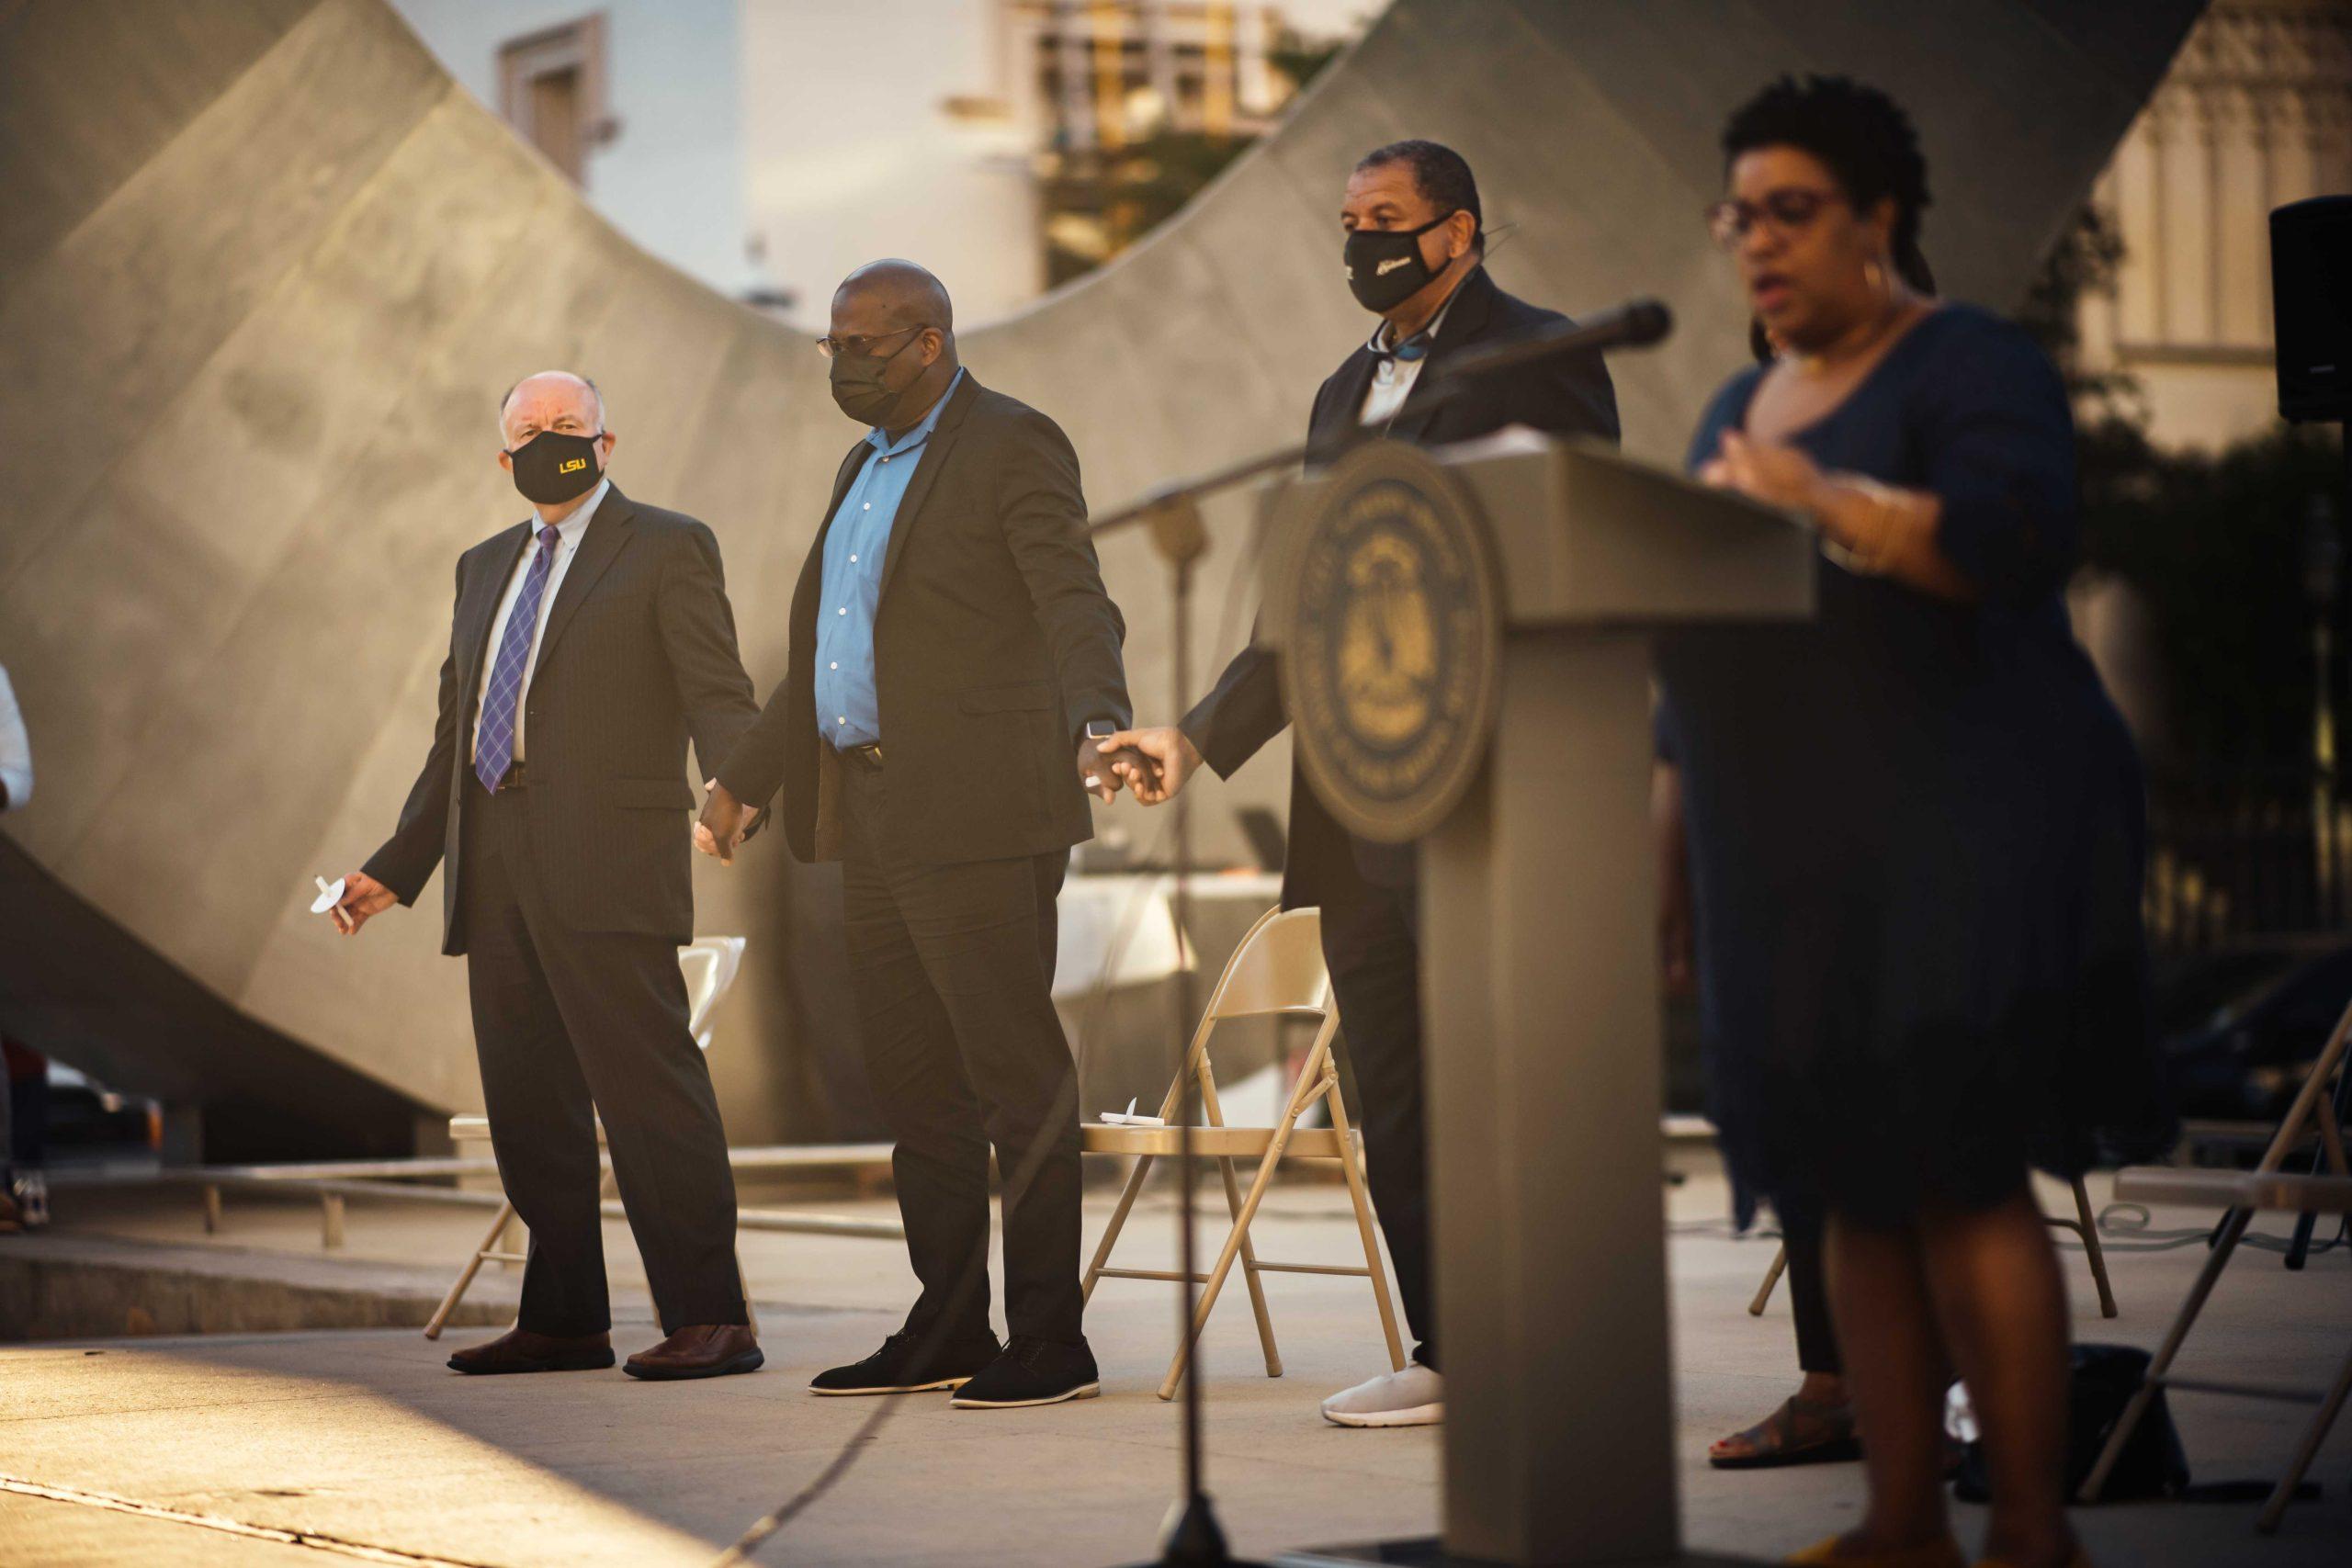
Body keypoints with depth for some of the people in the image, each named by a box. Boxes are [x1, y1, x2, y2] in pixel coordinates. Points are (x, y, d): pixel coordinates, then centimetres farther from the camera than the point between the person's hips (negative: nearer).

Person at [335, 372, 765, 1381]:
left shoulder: (666, 548, 3)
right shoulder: (486, 568, 23)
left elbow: (717, 694, -7)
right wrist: (397, 869, 21)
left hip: (606, 864, -7)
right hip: (496, 872, 7)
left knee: (648, 1088, -11)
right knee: (528, 1102, 8)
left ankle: (708, 1321, -10)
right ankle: (563, 1320, 16)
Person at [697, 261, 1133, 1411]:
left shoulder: (1013, 449, -7)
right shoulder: (867, 465, 20)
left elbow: (1075, 605, -20)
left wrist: (1099, 724, -37)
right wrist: (743, 777, 30)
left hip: (975, 812, -9)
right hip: (874, 818, 9)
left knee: (1016, 1078, -6)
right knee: (910, 1083, 11)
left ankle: (1050, 1344, -3)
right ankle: (946, 1334, 19)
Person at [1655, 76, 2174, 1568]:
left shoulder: (1973, 365, -3)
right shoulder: (1738, 407, 20)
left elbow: (2017, 539, -20)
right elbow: (1698, 614, 23)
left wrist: (1826, 501, -29)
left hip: (1954, 841, -7)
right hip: (1793, 864, 7)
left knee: (1964, 1176, -12)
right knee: (1856, 1193, 5)